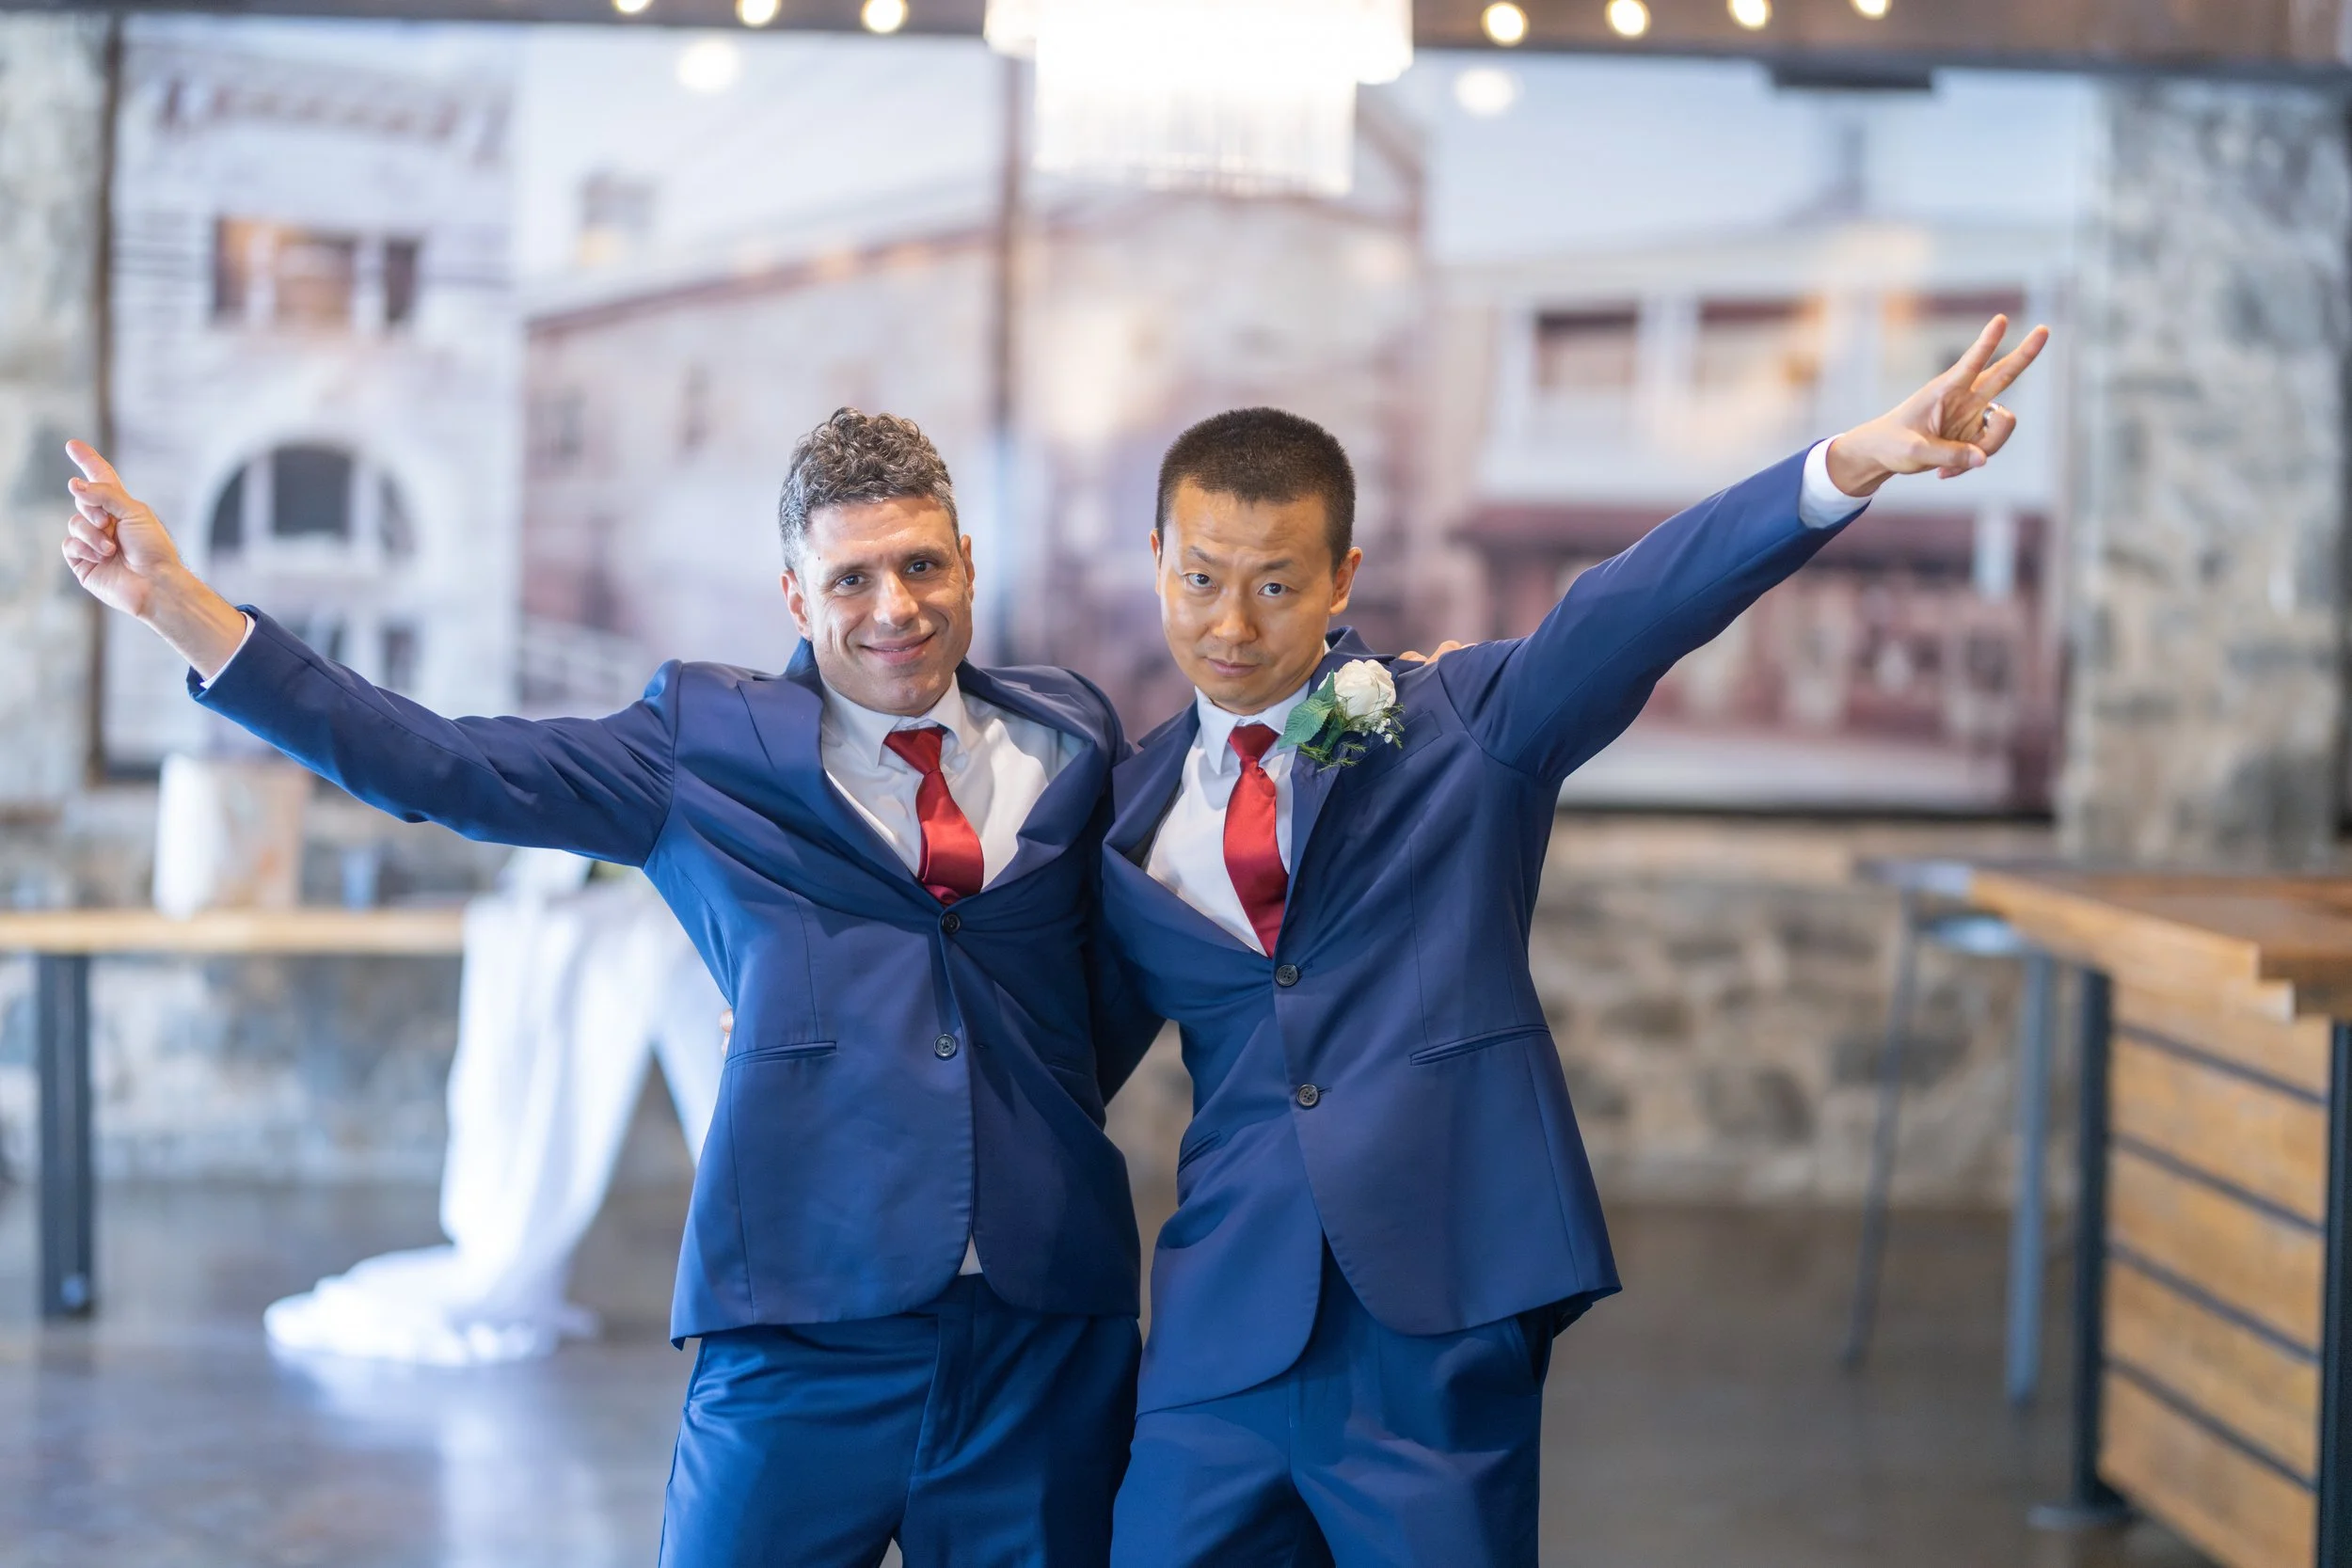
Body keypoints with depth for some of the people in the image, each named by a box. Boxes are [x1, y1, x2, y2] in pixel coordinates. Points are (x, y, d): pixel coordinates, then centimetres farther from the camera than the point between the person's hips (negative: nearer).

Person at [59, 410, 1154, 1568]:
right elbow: (440, 767, 0)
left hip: (1047, 1328, 2)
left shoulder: (1066, 736, 11)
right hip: (806, 1327, -2)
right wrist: (174, 601, -5)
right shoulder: (705, 742, 5)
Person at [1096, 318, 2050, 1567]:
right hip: (1226, 1329, 3)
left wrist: (1849, 465, -31)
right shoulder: (1131, 806, 10)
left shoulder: (1461, 721, -1)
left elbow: (1625, 617, -16)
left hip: (1440, 1328, -3)